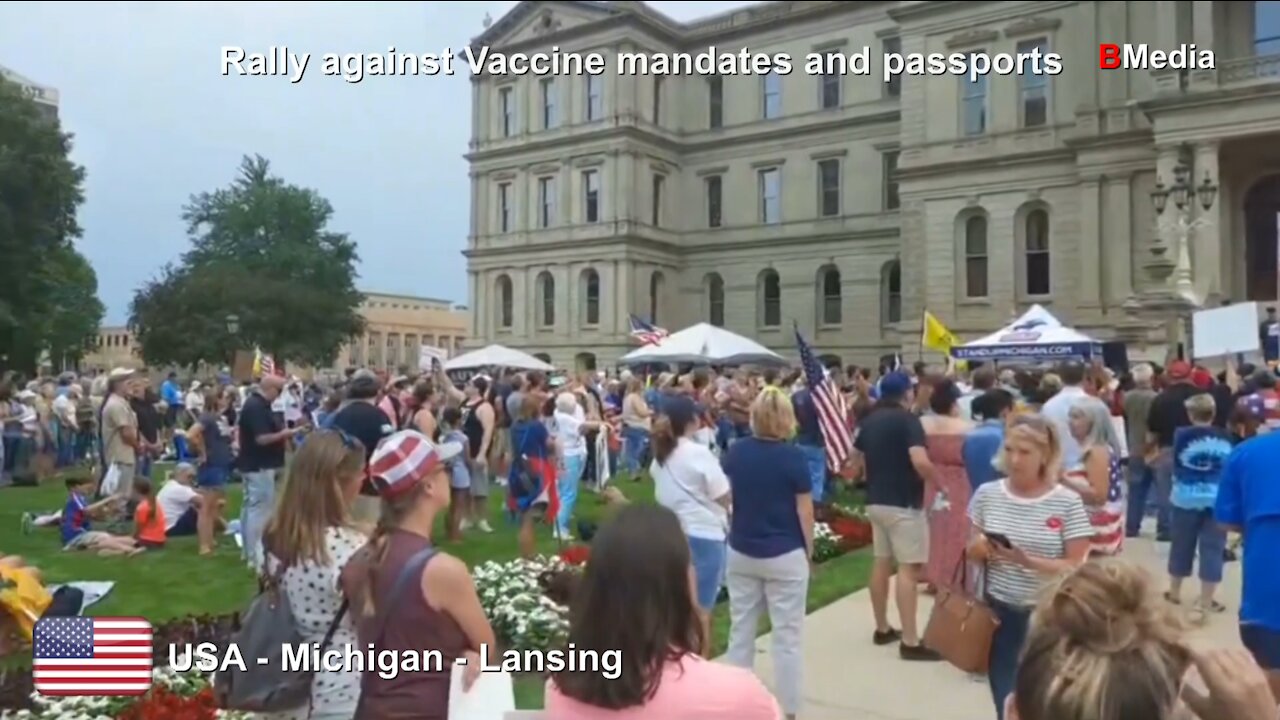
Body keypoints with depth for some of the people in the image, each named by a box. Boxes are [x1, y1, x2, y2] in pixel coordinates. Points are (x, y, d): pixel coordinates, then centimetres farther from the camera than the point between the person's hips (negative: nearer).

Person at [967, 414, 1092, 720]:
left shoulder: (1067, 502, -10)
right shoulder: (987, 494, -1)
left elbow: (1075, 567, -9)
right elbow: (973, 551, 8)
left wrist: (1028, 561, -24)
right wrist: (979, 549, -15)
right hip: (999, 613, 3)